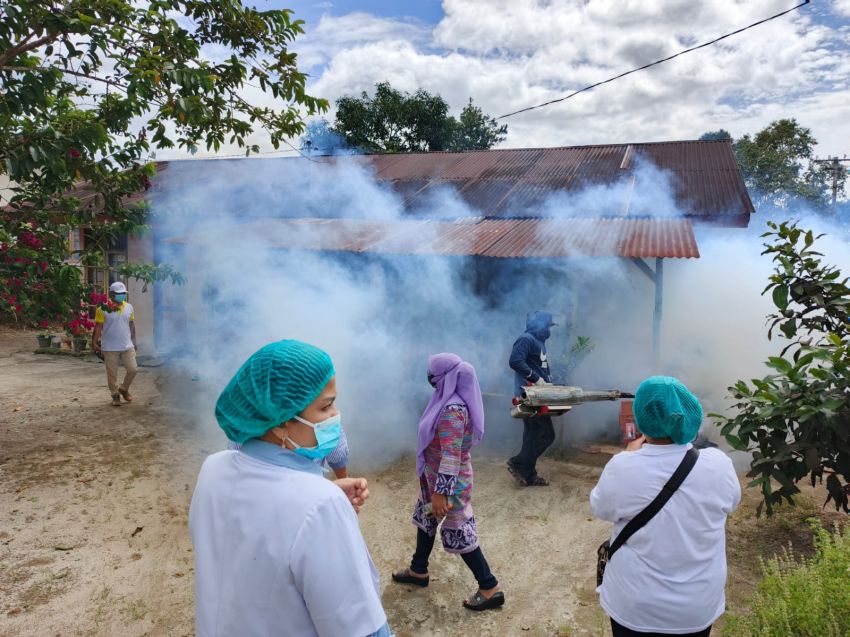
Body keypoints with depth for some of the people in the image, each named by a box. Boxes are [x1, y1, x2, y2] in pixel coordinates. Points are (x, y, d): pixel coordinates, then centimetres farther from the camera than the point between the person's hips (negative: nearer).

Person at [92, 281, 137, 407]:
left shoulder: (129, 307, 6)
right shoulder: (103, 309, -8)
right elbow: (98, 327, -8)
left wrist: (134, 341, 14)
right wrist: (94, 342, -13)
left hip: (127, 346, 4)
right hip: (110, 348, -4)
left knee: (133, 369, 2)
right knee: (112, 373, 5)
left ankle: (124, 389, 26)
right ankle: (115, 395, 20)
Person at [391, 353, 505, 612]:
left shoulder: (452, 410, -30)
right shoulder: (447, 400, 2)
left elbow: (451, 457, -29)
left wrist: (441, 493, -26)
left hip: (449, 481, -10)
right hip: (434, 476, 10)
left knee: (459, 534, 2)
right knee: (425, 520, 23)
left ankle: (490, 589, 16)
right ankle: (418, 571, 43)